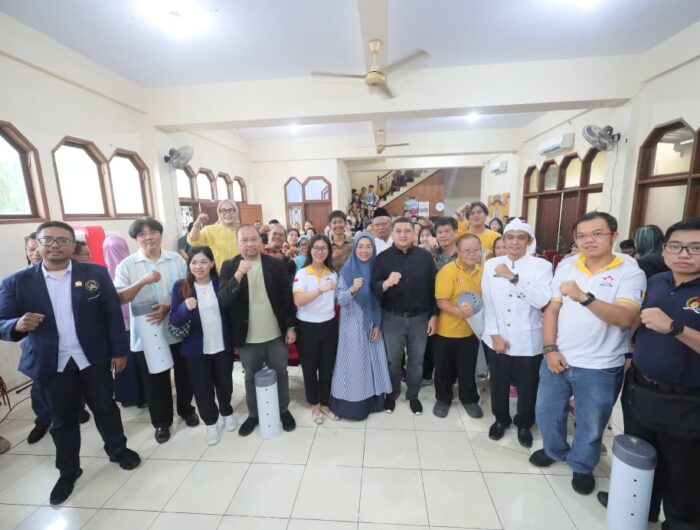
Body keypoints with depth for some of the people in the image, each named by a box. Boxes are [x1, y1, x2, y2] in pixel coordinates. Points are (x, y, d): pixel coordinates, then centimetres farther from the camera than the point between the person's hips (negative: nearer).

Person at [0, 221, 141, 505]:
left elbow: (113, 314, -5)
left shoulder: (96, 274, -6)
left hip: (94, 359, -1)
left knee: (105, 408, 16)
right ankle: (68, 471, 39)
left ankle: (118, 450, 39)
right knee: (62, 419, 18)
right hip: (52, 365, 1)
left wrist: (119, 351, -6)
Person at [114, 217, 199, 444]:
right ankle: (162, 422, 32)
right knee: (154, 380, 12)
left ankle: (186, 410, 40)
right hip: (146, 332, -1)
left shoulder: (177, 260, -1)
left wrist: (169, 307, -16)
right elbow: (118, 298, -11)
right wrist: (143, 282, -26)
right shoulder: (126, 265, -3)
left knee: (184, 373, 16)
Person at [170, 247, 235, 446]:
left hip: (223, 346, 1)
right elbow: (175, 321, -10)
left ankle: (227, 413, 44)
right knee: (202, 388, 12)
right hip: (196, 349, 0)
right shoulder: (180, 286, -9)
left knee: (225, 383, 17)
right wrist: (186, 307, -31)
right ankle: (211, 423, 36)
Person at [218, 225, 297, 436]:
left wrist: (291, 327, -3)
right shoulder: (229, 266, -5)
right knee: (251, 378, 19)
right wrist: (239, 274, -27)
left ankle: (283, 410, 39)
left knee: (280, 374, 16)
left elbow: (287, 297, -1)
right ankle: (253, 414, 41)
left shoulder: (277, 264, -5)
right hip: (248, 337, 0)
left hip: (276, 334, 0)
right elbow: (224, 300, -15)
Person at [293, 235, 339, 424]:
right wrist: (321, 289, -31)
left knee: (327, 367, 13)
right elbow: (298, 301, -23)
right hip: (307, 327, -3)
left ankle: (325, 403, 34)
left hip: (329, 325, 3)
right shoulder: (302, 273, -9)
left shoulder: (333, 274, 4)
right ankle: (315, 405, 33)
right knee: (310, 368, 12)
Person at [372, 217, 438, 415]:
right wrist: (386, 283, -32)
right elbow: (374, 288, -11)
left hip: (419, 317, 1)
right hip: (392, 318, -1)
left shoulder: (425, 256, -2)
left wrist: (434, 315, 0)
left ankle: (413, 395, 38)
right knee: (392, 359, 15)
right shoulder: (383, 257, -5)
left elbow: (433, 287, 1)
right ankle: (392, 394, 38)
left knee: (416, 359, 17)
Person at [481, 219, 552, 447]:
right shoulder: (490, 265, -1)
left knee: (527, 387, 16)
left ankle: (524, 424, 42)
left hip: (528, 341, -1)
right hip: (497, 339, 2)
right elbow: (488, 303, -2)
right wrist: (495, 335, -6)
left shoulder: (542, 266, -7)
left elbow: (542, 301, -20)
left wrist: (514, 277, -26)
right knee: (499, 384, 17)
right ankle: (501, 419, 43)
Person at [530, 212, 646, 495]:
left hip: (600, 368, -3)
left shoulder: (630, 272, -9)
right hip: (557, 359, 3)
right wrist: (550, 349, -6)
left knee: (590, 424, 16)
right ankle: (554, 450, 45)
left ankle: (582, 466, 42)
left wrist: (584, 297, -36)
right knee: (546, 411, 18)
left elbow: (625, 317, -23)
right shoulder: (566, 267, 1)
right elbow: (551, 309, 0)